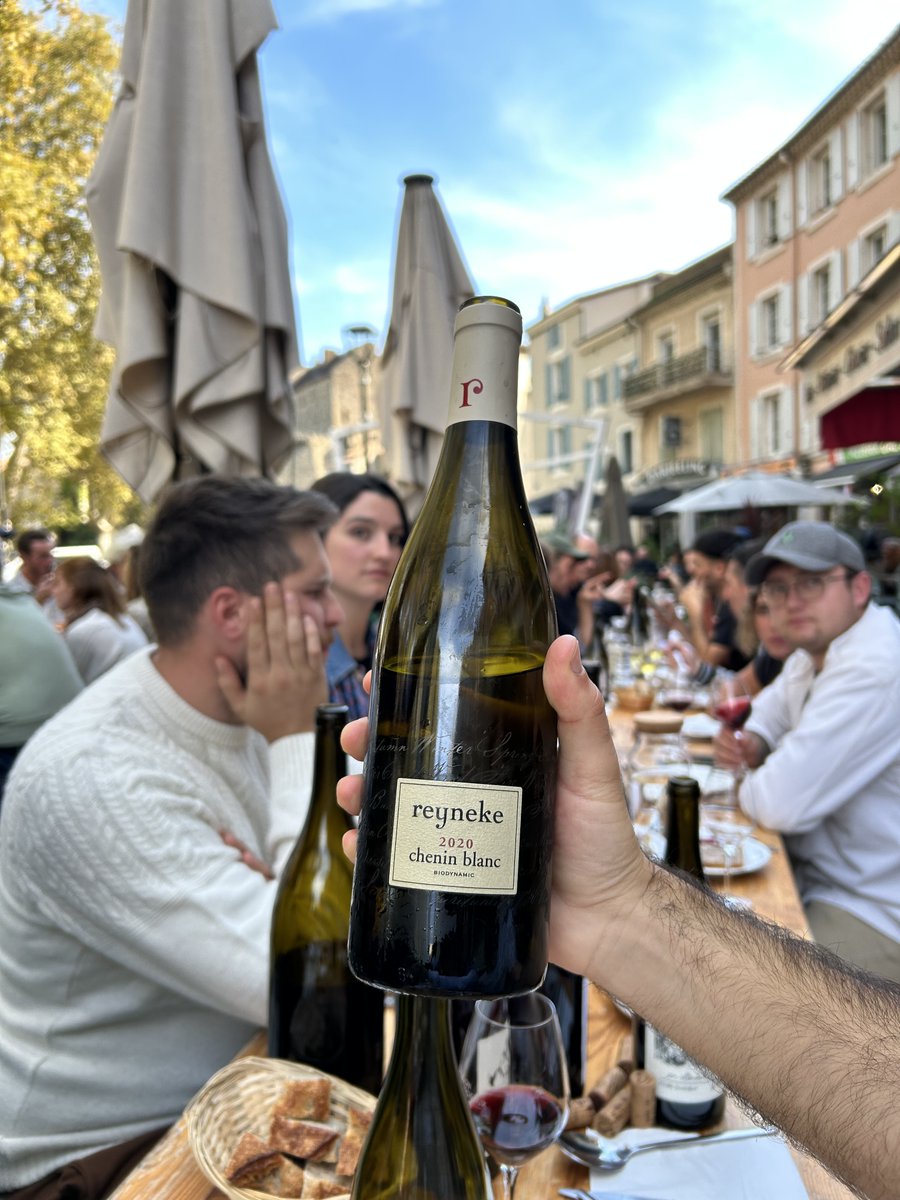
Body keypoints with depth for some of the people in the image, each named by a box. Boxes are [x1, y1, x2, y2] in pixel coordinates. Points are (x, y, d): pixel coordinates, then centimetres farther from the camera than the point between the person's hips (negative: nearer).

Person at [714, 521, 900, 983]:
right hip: (819, 872, 9)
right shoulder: (812, 654, 5)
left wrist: (748, 786, -7)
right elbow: (771, 708, 24)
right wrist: (754, 744, 0)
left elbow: (782, 803, -31)